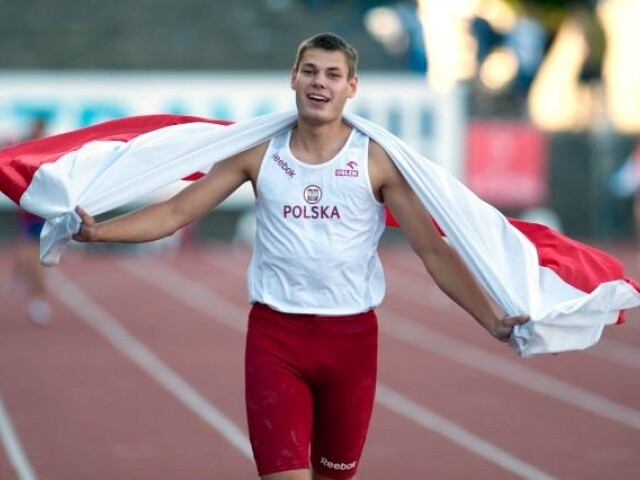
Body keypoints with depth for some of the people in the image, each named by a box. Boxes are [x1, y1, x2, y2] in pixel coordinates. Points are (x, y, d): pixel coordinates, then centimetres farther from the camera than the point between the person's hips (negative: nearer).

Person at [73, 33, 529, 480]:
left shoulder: (377, 159, -4)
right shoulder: (260, 153, 1)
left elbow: (433, 249, -5)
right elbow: (177, 212, 3)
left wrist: (492, 320, -13)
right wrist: (98, 231, -10)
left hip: (351, 336, 0)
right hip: (274, 333, 0)